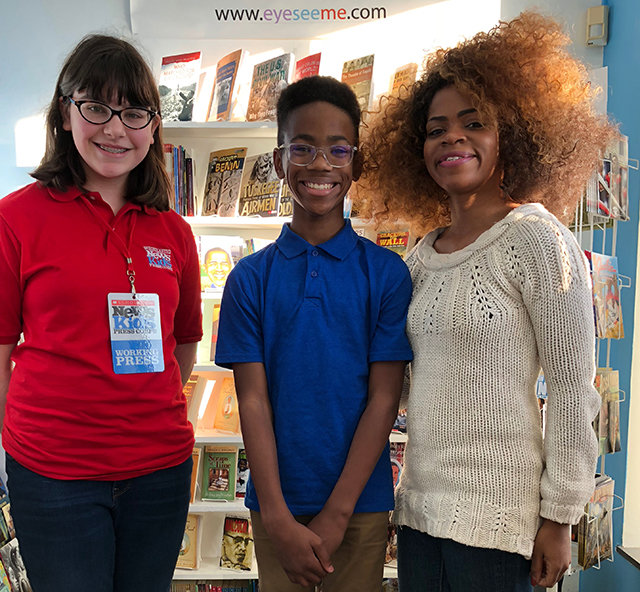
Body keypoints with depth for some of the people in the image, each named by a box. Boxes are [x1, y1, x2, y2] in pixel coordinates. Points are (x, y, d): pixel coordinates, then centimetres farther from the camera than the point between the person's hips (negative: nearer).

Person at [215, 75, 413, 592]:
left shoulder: (387, 272, -5)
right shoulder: (251, 277, -2)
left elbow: (384, 397, -7)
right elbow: (253, 399, -5)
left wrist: (336, 514, -11)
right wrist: (278, 518, -10)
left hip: (360, 502, 0)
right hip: (276, 502, 1)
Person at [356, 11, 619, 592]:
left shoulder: (538, 239, -11)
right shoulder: (421, 255, 7)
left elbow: (572, 388, -10)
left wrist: (558, 517, -10)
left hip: (496, 515, -5)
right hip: (419, 504, 6)